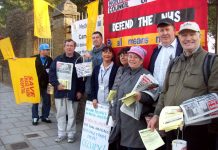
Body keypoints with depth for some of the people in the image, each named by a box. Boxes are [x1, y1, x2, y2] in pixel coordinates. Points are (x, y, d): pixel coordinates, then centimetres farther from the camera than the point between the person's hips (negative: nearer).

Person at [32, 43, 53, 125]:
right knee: (35, 101, 8)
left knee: (47, 101, 9)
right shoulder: (34, 59, -3)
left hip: (46, 84, 3)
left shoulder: (50, 60, 3)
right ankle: (35, 118, 18)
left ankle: (45, 116, 23)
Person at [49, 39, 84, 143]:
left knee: (71, 114, 7)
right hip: (59, 92, 4)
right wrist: (56, 84, -9)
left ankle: (71, 134, 21)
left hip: (72, 93, -3)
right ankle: (61, 133, 26)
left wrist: (80, 91, -11)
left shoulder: (78, 60, -4)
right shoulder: (58, 59, 7)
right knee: (60, 114, 13)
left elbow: (82, 77, -5)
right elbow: (51, 73, 5)